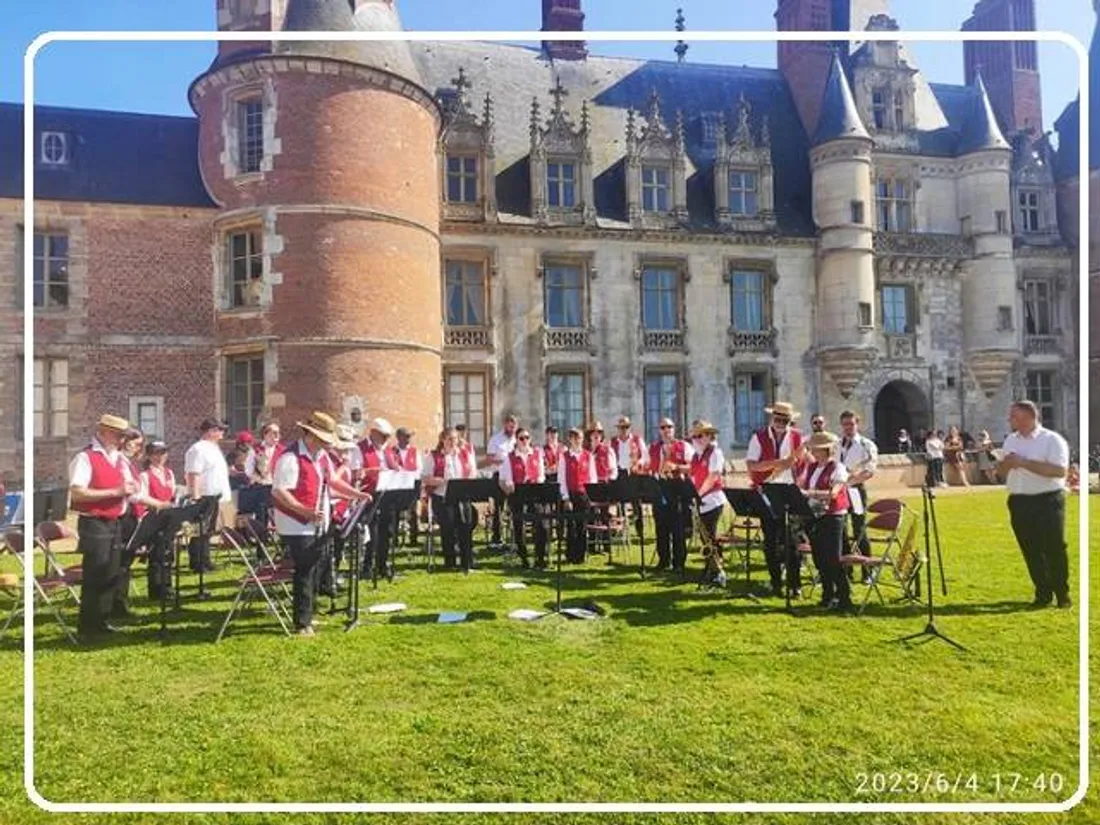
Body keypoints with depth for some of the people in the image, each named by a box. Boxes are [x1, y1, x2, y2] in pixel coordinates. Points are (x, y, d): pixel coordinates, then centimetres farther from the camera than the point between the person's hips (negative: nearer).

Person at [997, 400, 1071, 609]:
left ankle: (1062, 594, 14)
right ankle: (1043, 593, 19)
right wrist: (1007, 463, -7)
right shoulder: (1010, 441, 13)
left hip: (1048, 501, -5)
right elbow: (1001, 472, 16)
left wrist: (1024, 462, -21)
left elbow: (1059, 470, -20)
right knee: (1031, 551, 8)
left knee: (1054, 549, 1)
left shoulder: (1052, 439, -7)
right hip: (1019, 503, 5)